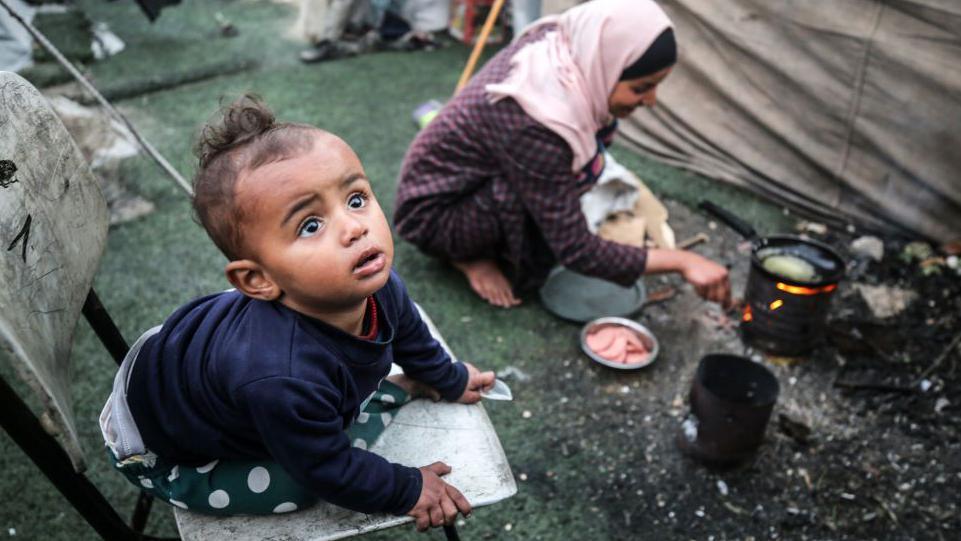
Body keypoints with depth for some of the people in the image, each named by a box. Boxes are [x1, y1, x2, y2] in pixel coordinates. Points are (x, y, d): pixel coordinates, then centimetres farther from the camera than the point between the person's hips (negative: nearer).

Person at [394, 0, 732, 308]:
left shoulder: (557, 44, -14)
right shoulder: (534, 128, -37)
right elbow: (575, 251, -30)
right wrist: (681, 261, -27)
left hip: (467, 180, 8)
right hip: (431, 213, -8)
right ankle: (472, 257, -5)